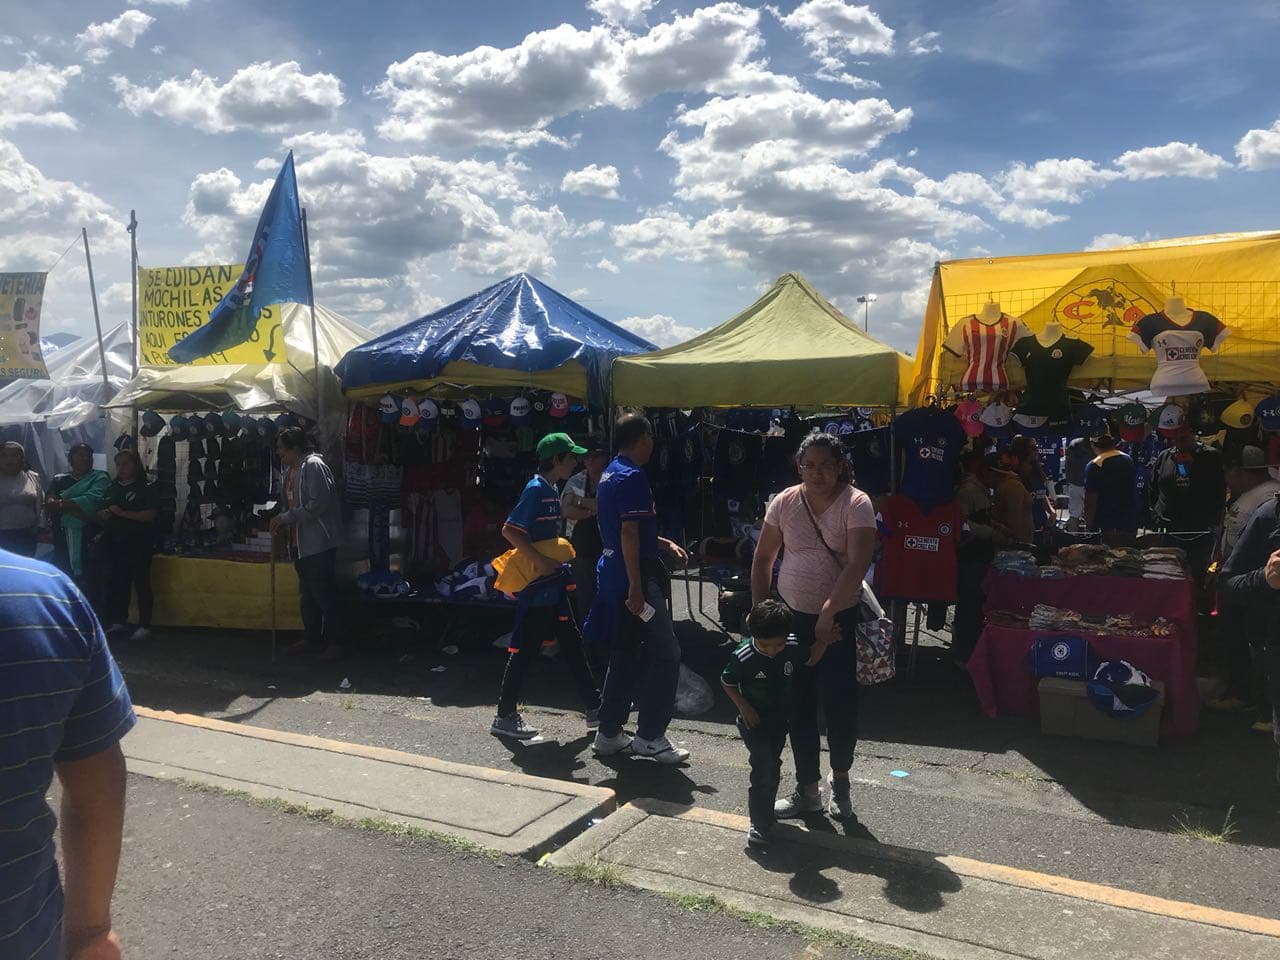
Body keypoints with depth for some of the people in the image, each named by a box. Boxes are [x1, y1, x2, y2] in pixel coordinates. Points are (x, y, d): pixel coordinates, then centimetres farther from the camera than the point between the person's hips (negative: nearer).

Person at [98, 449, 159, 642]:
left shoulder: (147, 488, -2)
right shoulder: (111, 489, 16)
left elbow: (151, 514, -13)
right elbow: (99, 512, 22)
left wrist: (123, 513, -19)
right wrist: (102, 514, -2)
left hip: (138, 544, -6)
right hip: (113, 544, 6)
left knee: (142, 583, -4)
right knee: (117, 583, 9)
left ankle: (144, 626, 0)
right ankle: (118, 622, 21)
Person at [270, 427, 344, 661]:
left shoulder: (313, 466, -14)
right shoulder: (290, 469, 15)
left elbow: (319, 503, -22)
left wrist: (288, 517, -18)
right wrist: (282, 523, 6)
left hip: (319, 542, -10)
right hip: (300, 543, 10)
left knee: (324, 594, -4)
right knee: (307, 594, 16)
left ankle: (334, 642, 4)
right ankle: (312, 638, 26)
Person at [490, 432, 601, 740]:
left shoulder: (552, 490, 13)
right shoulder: (536, 490, -15)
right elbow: (509, 530, -22)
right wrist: (540, 561, -24)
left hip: (553, 583, 10)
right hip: (537, 586, -10)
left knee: (572, 644, 13)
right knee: (525, 648, -2)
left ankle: (594, 708, 21)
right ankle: (504, 717, 9)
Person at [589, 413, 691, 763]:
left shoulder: (610, 473, 16)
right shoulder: (632, 476, -15)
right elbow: (630, 534, -21)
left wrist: (665, 545, 18)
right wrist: (636, 588, -23)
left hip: (612, 572, 10)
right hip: (635, 576, -10)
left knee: (625, 655, 15)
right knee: (665, 654, -2)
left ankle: (609, 733, 22)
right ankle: (649, 737, 4)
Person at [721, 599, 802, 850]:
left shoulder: (794, 648, -17)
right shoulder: (743, 658, -27)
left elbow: (804, 671, 8)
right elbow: (727, 682, -9)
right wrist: (743, 707, -15)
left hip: (781, 717, 5)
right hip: (754, 719, -5)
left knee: (773, 766, 19)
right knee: (763, 767, -14)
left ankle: (766, 811, 39)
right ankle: (760, 825, -4)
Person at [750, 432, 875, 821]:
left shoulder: (856, 504, -11)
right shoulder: (784, 502, 0)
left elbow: (858, 564, -21)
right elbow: (763, 559, 9)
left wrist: (827, 613, -27)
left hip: (840, 619, -3)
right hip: (792, 617, 4)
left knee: (840, 704, -1)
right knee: (798, 705, 9)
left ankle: (840, 779, 27)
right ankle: (807, 789, 26)